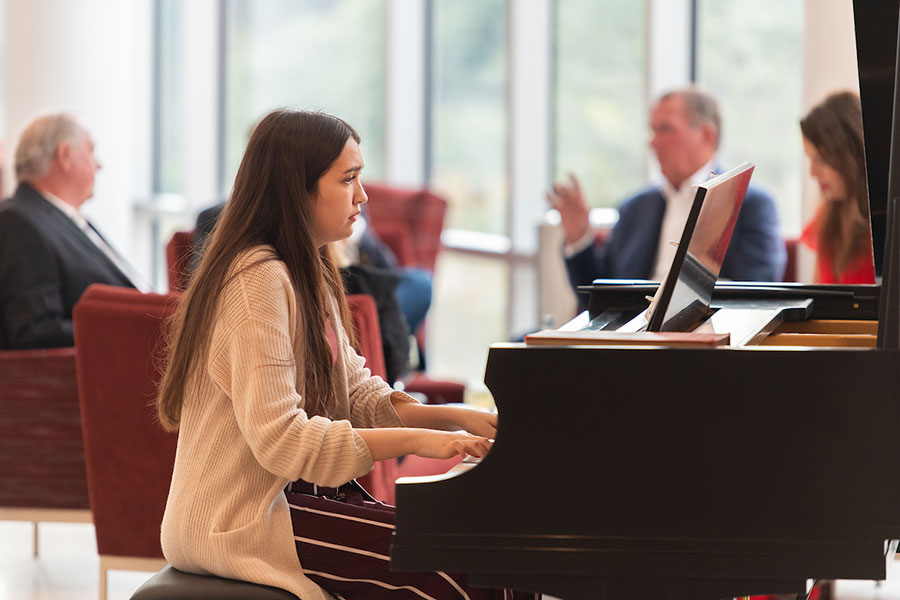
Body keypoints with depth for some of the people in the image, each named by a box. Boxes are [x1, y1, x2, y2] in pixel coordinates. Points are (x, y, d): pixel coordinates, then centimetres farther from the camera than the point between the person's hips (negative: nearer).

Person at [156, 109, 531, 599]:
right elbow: (278, 438, -26)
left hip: (290, 493, 10)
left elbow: (361, 400, 14)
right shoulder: (259, 281, -18)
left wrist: (457, 418, -2)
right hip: (241, 522, -10)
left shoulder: (307, 277, 16)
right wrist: (414, 439, -25)